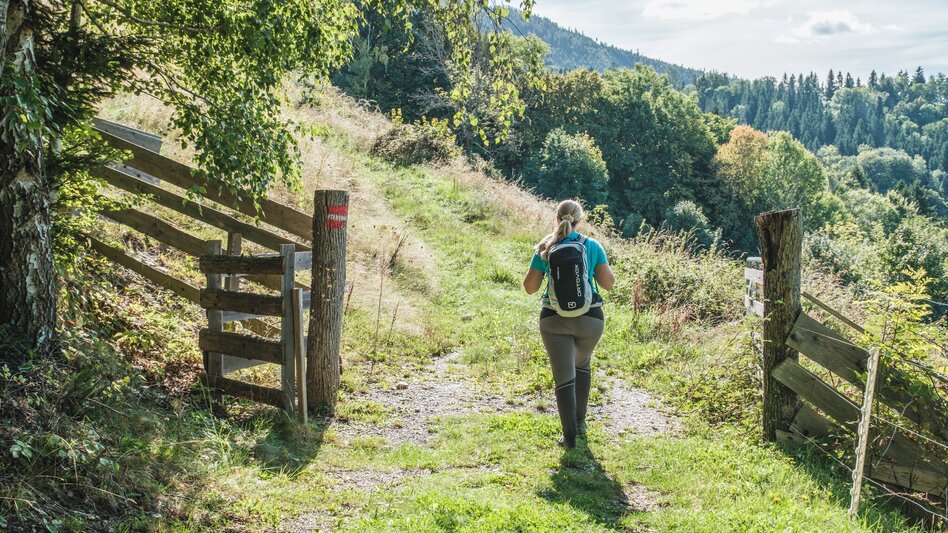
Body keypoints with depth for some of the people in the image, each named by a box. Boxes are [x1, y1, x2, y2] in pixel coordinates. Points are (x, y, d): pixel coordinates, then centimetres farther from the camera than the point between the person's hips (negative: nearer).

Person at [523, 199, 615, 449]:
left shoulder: (544, 249, -3)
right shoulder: (592, 246, -4)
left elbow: (529, 287, 2)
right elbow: (608, 283, -2)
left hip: (554, 320, -1)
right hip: (590, 319, 1)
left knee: (564, 378, 4)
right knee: (581, 365, 27)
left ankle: (570, 435, -2)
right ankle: (580, 422, 30)